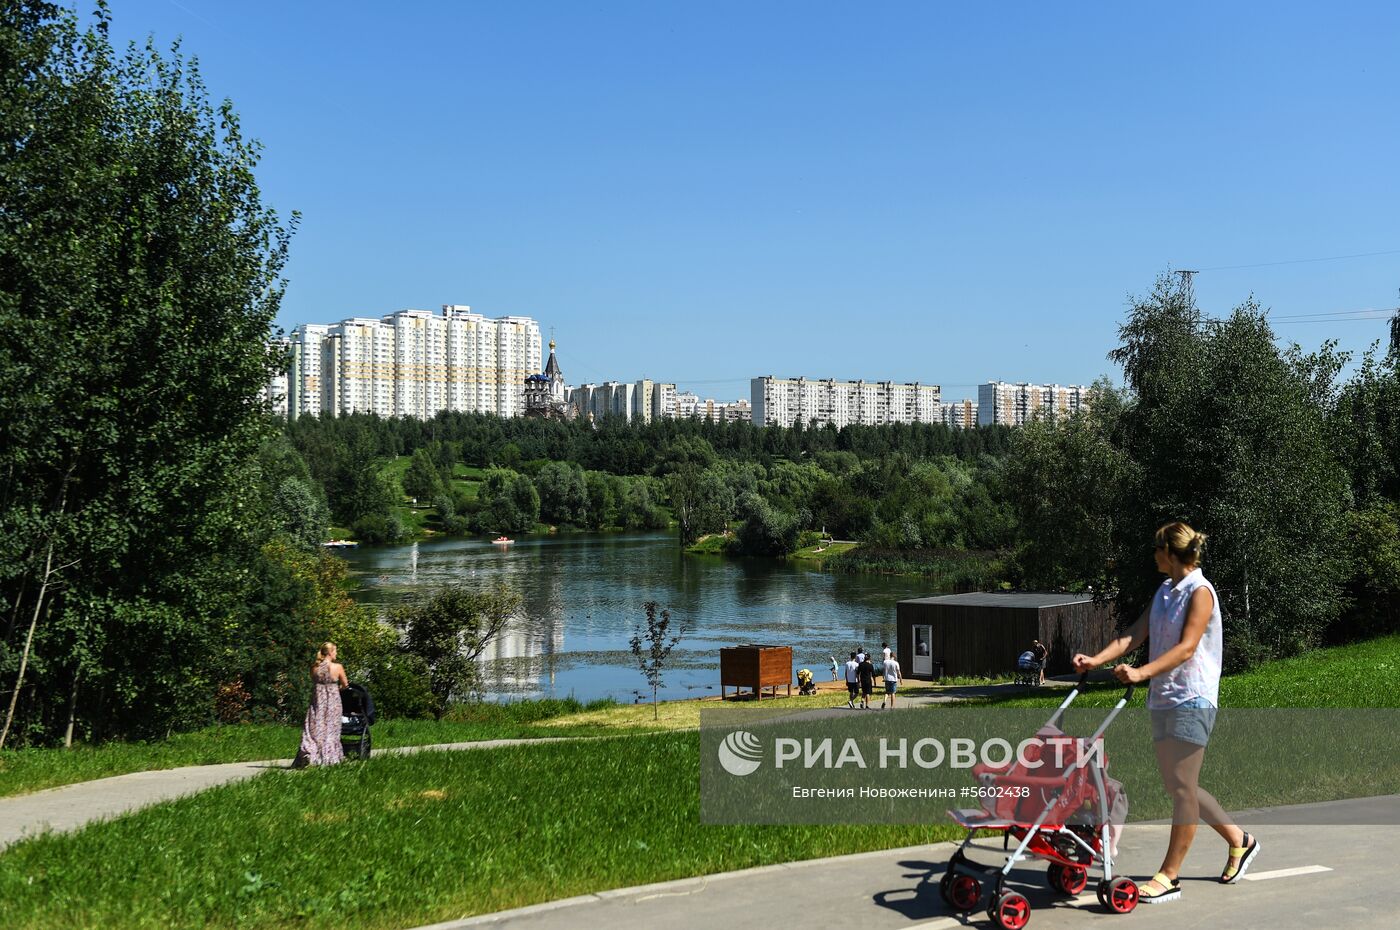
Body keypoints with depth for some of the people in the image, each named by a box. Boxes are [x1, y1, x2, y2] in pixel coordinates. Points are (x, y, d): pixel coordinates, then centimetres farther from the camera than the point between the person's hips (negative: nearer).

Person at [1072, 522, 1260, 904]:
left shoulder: (1200, 592, -10)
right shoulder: (1164, 591, 15)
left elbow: (1186, 648, -20)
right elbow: (1134, 635, 8)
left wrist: (1142, 672, -32)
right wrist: (1096, 660, -5)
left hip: (1192, 700, -9)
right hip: (1162, 698, 9)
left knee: (1182, 788, -5)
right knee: (1177, 787, 13)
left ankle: (1169, 877, -1)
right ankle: (1238, 841, 30)